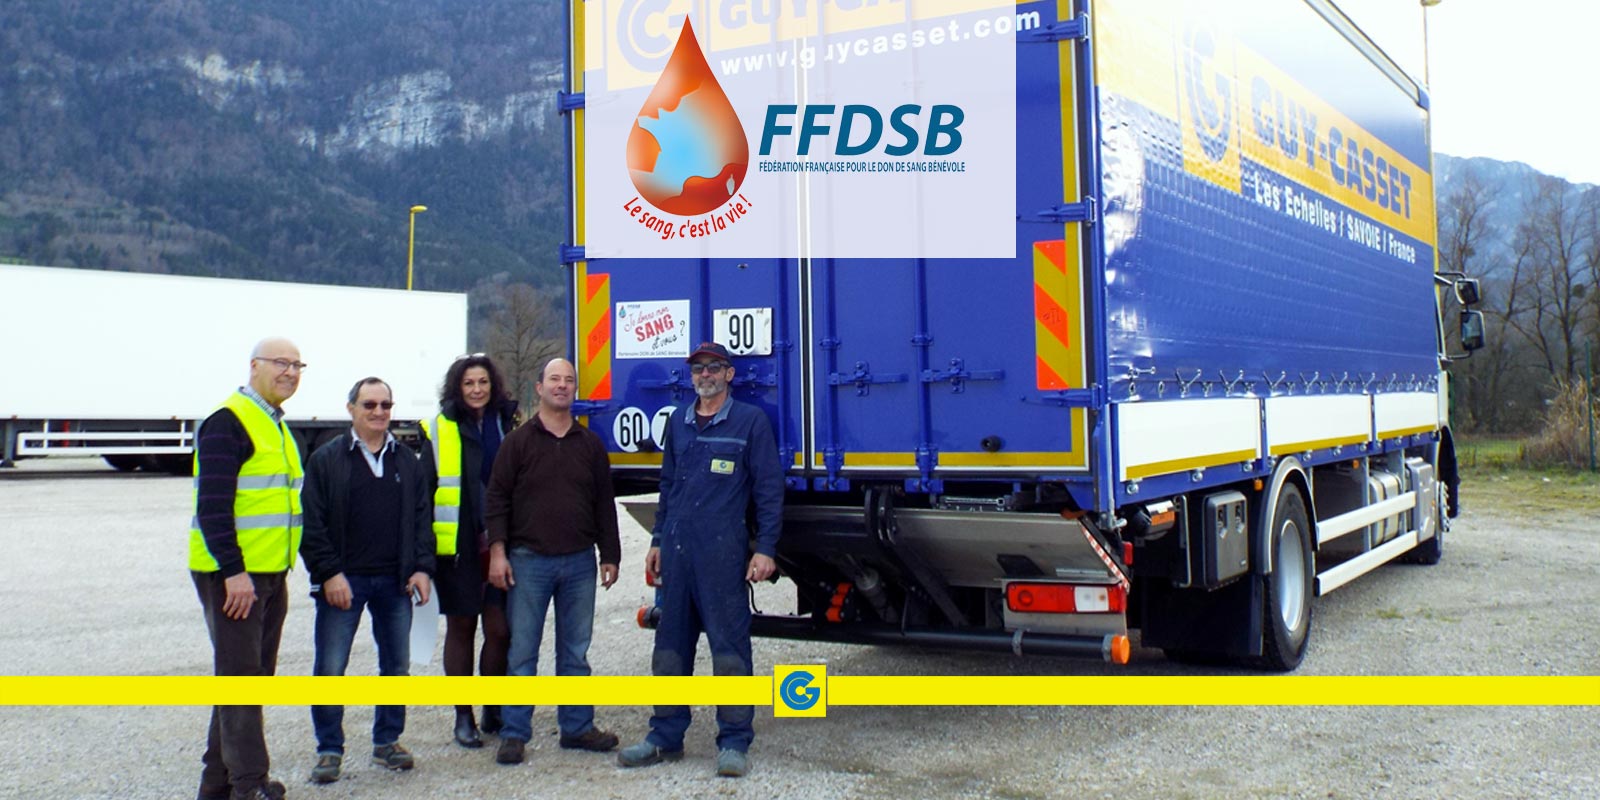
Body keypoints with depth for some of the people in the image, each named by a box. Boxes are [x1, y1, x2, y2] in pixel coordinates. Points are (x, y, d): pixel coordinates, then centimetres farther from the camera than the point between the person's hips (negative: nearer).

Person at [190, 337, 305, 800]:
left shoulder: (277, 426, 16)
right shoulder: (228, 422, -13)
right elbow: (212, 505, -20)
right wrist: (233, 571, -24)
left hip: (270, 575, 9)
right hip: (232, 575, -9)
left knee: (254, 676, 13)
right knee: (240, 675, -5)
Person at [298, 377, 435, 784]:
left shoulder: (407, 461, 11)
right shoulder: (326, 459, -1)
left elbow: (422, 518, 11)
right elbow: (312, 523, -5)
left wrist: (422, 568, 1)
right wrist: (329, 573, -12)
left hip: (395, 581, 4)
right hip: (342, 581, -3)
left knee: (397, 665, 10)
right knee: (330, 669, -1)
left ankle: (387, 741, 24)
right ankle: (329, 750, 12)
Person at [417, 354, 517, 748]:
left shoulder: (510, 426, 7)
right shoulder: (439, 430, 1)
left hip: (500, 544, 1)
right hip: (457, 546, -1)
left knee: (500, 630, 1)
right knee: (461, 628, 7)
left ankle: (493, 710, 19)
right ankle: (463, 717, 18)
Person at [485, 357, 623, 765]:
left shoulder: (590, 444, 11)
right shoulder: (518, 442, 1)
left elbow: (604, 504, 13)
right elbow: (496, 499, -1)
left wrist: (610, 556, 10)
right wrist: (497, 551, -9)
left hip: (579, 563, 3)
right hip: (529, 562, -3)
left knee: (576, 651, 10)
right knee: (522, 652, 1)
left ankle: (577, 727, 19)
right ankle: (515, 734, 8)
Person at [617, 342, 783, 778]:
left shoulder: (750, 422, 0)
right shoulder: (678, 423, 16)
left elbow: (769, 488, -3)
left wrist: (765, 549, -10)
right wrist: (658, 540, 18)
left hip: (722, 550, -5)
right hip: (676, 549, 6)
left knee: (729, 647, -3)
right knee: (670, 647, 9)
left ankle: (734, 743, 6)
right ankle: (665, 738, 19)